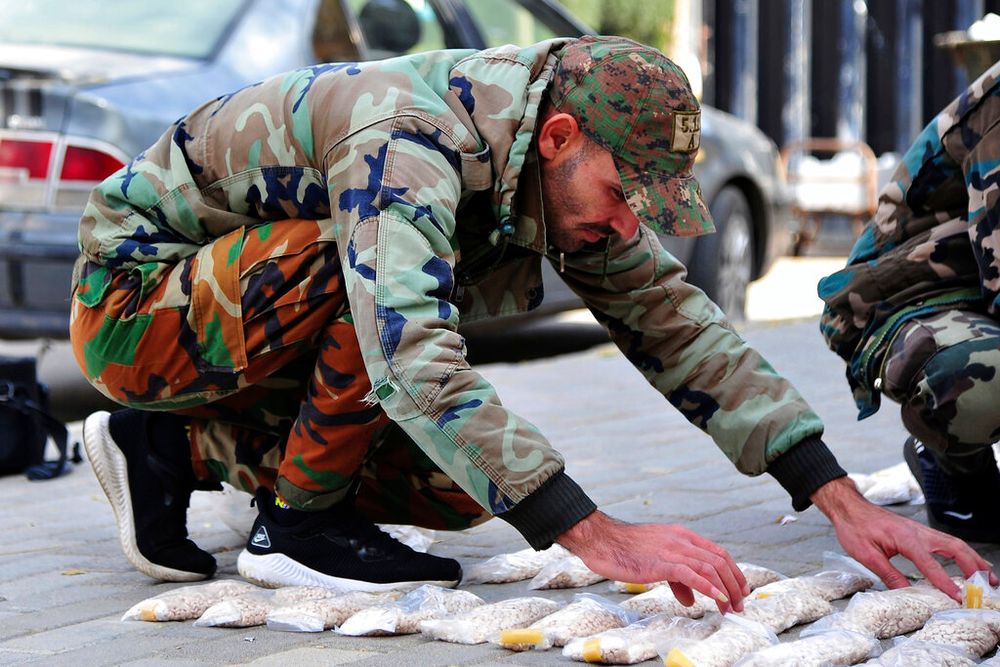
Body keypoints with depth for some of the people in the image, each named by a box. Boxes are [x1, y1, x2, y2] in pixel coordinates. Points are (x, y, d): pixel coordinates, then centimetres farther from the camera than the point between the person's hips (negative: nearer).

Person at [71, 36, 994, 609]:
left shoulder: (568, 176, -8)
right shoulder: (409, 140, -34)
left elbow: (679, 328, -7)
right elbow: (416, 364, -46)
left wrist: (844, 505, -17)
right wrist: (602, 539, -50)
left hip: (257, 321, 8)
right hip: (136, 296, -8)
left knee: (464, 488, -3)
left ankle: (182, 449, 8)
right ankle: (297, 524, -14)